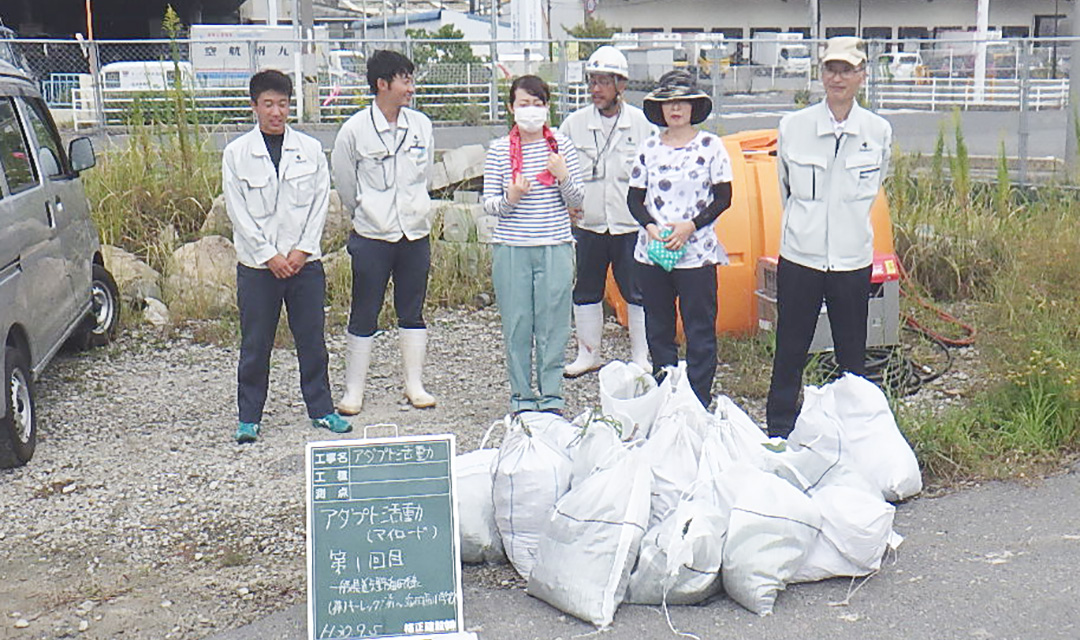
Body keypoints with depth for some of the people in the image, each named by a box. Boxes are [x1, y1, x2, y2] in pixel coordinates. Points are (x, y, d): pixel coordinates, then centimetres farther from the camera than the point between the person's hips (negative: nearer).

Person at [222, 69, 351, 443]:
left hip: (305, 261, 1)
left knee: (312, 339, 8)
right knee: (255, 345, 5)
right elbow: (238, 212, -4)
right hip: (257, 264, -1)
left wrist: (302, 250, -7)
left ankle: (320, 408, 22)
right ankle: (249, 417, 16)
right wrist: (269, 255, -10)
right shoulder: (237, 153, 0)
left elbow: (320, 202, 3)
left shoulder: (310, 149, 4)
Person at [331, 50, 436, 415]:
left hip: (415, 233, 3)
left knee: (413, 313, 12)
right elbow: (344, 181, 3)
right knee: (364, 317, 3)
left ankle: (414, 385, 21)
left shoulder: (421, 125, 2)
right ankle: (353, 392, 12)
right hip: (372, 237, -3)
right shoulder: (355, 129, -8)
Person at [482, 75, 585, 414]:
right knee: (516, 326, 3)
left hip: (555, 247, 0)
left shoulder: (561, 145, 5)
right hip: (511, 248, 0)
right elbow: (488, 204, 4)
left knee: (553, 325, 2)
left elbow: (577, 201, 6)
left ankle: (551, 397, 15)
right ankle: (521, 398, 16)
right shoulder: (499, 149, 3)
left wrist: (564, 178, -13)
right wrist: (510, 199, -16)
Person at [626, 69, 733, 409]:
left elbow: (723, 197, -1)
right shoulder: (649, 148, 9)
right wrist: (649, 226, -10)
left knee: (700, 332, -1)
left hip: (696, 252, -3)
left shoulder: (710, 145, 1)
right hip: (652, 253, 3)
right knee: (658, 330, 10)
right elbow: (634, 198, 9)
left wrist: (691, 226, -14)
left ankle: (699, 404, 6)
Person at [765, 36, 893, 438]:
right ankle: (778, 432, 17)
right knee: (790, 352, 5)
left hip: (853, 258, 1)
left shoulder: (879, 132, 0)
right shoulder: (793, 126, -2)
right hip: (800, 255, -1)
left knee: (852, 356, 10)